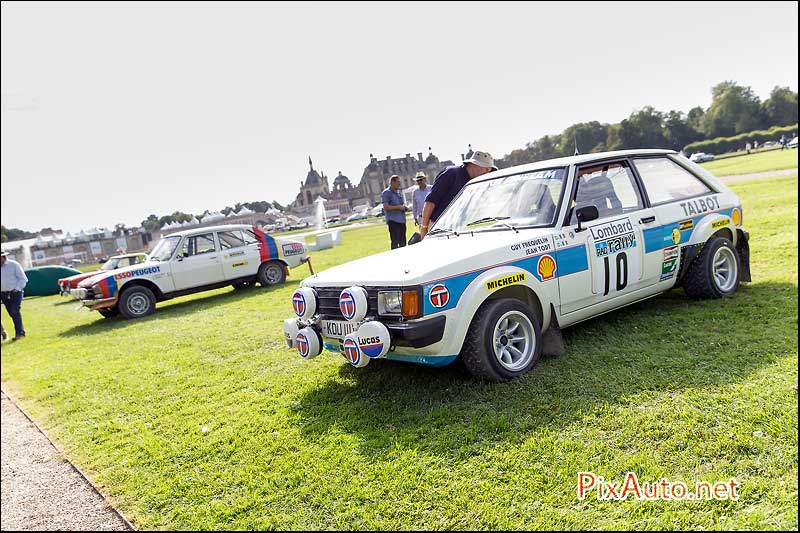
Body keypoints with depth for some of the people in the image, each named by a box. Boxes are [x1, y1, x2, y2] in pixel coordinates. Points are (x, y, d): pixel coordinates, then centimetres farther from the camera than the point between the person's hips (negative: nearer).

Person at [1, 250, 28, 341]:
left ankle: (19, 332, -9)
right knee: (11, 314, 6)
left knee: (15, 312, -12)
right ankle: (21, 331, 15)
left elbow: (23, 279, -3)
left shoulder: (13, 264, -5)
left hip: (15, 292, -5)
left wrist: (17, 288, -12)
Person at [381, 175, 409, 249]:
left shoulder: (399, 192, 19)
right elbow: (386, 207, -14)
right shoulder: (386, 193, -5)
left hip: (402, 220, 8)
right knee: (395, 242, -10)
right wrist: (399, 207, -15)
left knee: (403, 242, 10)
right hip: (393, 221, -8)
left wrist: (405, 207, 7)